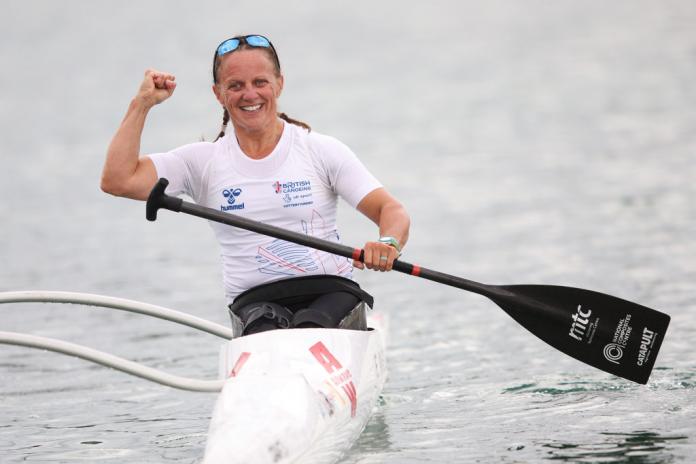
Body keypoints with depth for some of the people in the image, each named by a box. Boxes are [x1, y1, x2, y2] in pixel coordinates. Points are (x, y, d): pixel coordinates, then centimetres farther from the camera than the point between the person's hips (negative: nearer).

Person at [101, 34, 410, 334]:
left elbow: (392, 211, -2)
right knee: (267, 334, -34)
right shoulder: (204, 161, 9)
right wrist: (142, 104, 2)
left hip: (331, 293, 0)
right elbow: (117, 181, 0)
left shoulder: (321, 150, 5)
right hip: (256, 304, 1)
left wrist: (388, 244, -26)